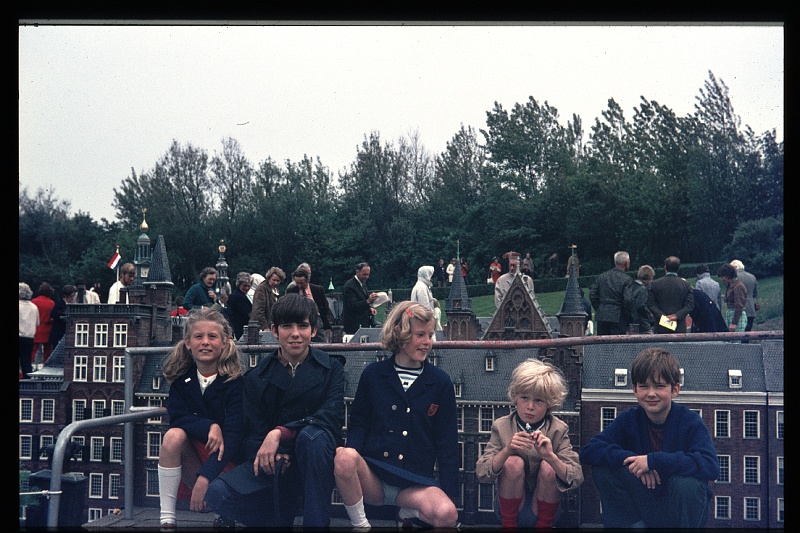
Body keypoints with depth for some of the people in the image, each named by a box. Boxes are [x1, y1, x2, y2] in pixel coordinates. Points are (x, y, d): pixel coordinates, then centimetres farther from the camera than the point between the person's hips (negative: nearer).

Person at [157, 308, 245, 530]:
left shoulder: (235, 381, -13)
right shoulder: (181, 378, 0)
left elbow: (233, 434, -21)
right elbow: (177, 417, -11)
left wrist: (205, 477, -32)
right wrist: (210, 427, -29)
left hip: (226, 461, -3)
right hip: (192, 455, 3)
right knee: (174, 435, -28)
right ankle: (167, 519, -24)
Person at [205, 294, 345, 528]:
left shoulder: (331, 368, 3)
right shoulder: (256, 378, 8)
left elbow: (333, 416, -14)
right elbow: (252, 434, 2)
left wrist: (280, 432, -26)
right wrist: (270, 456, -23)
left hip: (316, 459, -2)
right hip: (274, 462, 2)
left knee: (312, 435, -37)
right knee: (218, 493, -24)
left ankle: (316, 521, -21)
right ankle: (282, 520, 1)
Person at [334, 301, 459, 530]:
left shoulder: (440, 382, 5)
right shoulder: (372, 374, 5)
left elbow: (447, 442, 5)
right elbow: (358, 424, 6)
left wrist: (448, 492, -2)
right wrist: (350, 449, -18)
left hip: (414, 484, 0)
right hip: (372, 478, 0)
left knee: (447, 514, -30)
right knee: (345, 457, -34)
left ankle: (410, 513, 4)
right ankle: (360, 524, -10)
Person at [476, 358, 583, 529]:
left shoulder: (558, 430, -7)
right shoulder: (501, 426, -6)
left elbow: (576, 479, -18)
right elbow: (481, 474, -16)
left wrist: (550, 456, -36)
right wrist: (506, 451, -34)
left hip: (542, 507, 0)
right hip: (510, 506, 0)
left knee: (548, 467, -25)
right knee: (513, 463, -25)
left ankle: (544, 526, -5)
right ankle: (508, 526, -8)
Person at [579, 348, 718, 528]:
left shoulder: (690, 421, -13)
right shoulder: (628, 420, -3)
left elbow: (711, 466, -30)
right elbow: (588, 452, -12)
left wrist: (653, 460, -33)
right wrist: (630, 459, -27)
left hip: (683, 511, -2)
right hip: (643, 511, 2)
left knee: (685, 482, -34)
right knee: (603, 469, -18)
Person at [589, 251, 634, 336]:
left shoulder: (602, 276, 7)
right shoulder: (627, 280, -8)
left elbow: (592, 294, 6)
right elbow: (628, 300, -16)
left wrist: (598, 309, 13)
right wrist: (628, 317, -3)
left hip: (601, 316, 5)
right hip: (618, 318, -5)